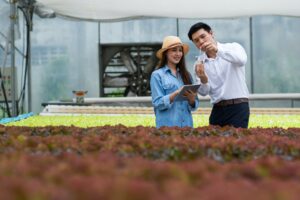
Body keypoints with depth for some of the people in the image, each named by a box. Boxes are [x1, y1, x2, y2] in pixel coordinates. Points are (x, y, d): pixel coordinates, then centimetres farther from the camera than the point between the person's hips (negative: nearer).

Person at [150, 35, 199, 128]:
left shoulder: (186, 75, 11)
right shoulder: (157, 75, 0)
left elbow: (194, 105, 10)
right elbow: (157, 103, -7)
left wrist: (192, 99, -11)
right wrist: (176, 94, -19)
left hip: (186, 124, 3)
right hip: (167, 124, -3)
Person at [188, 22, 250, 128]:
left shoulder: (233, 48, -2)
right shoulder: (199, 62, 9)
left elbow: (242, 60, -26)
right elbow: (204, 92, 3)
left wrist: (218, 49, -37)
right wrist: (203, 79, -18)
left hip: (238, 107, -4)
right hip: (217, 109, 4)